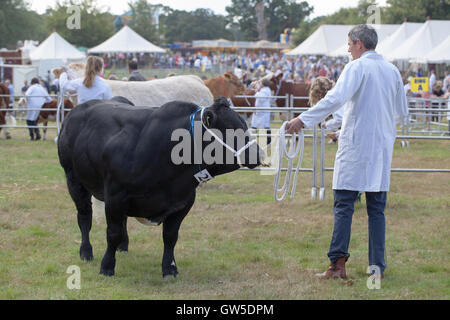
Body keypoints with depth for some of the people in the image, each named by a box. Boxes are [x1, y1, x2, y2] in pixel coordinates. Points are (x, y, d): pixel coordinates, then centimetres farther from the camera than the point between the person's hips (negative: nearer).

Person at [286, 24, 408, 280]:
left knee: (344, 204, -3)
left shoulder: (357, 67, -7)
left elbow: (336, 98, -22)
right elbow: (402, 112, 18)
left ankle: (338, 263, -9)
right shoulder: (393, 71, 10)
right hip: (383, 146, 5)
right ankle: (377, 266, 5)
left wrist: (304, 119, -21)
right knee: (377, 208, 8)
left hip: (356, 144, -5)